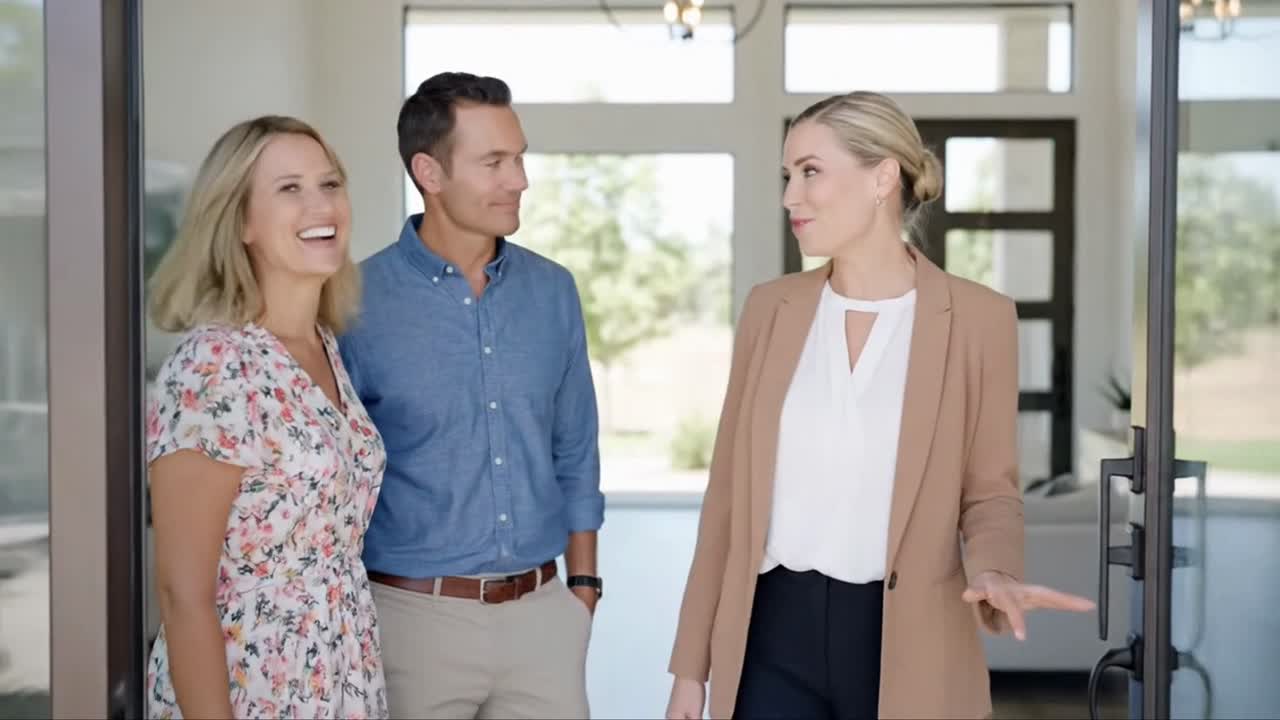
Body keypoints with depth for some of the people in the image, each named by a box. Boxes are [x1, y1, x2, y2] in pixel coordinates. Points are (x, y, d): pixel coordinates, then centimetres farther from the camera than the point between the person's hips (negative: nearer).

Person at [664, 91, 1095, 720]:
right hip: (773, 640, 2)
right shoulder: (769, 307, 3)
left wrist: (991, 573, -20)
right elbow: (730, 490, 6)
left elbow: (989, 491, 3)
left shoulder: (976, 317, -5)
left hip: (907, 645, -2)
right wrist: (692, 665, 6)